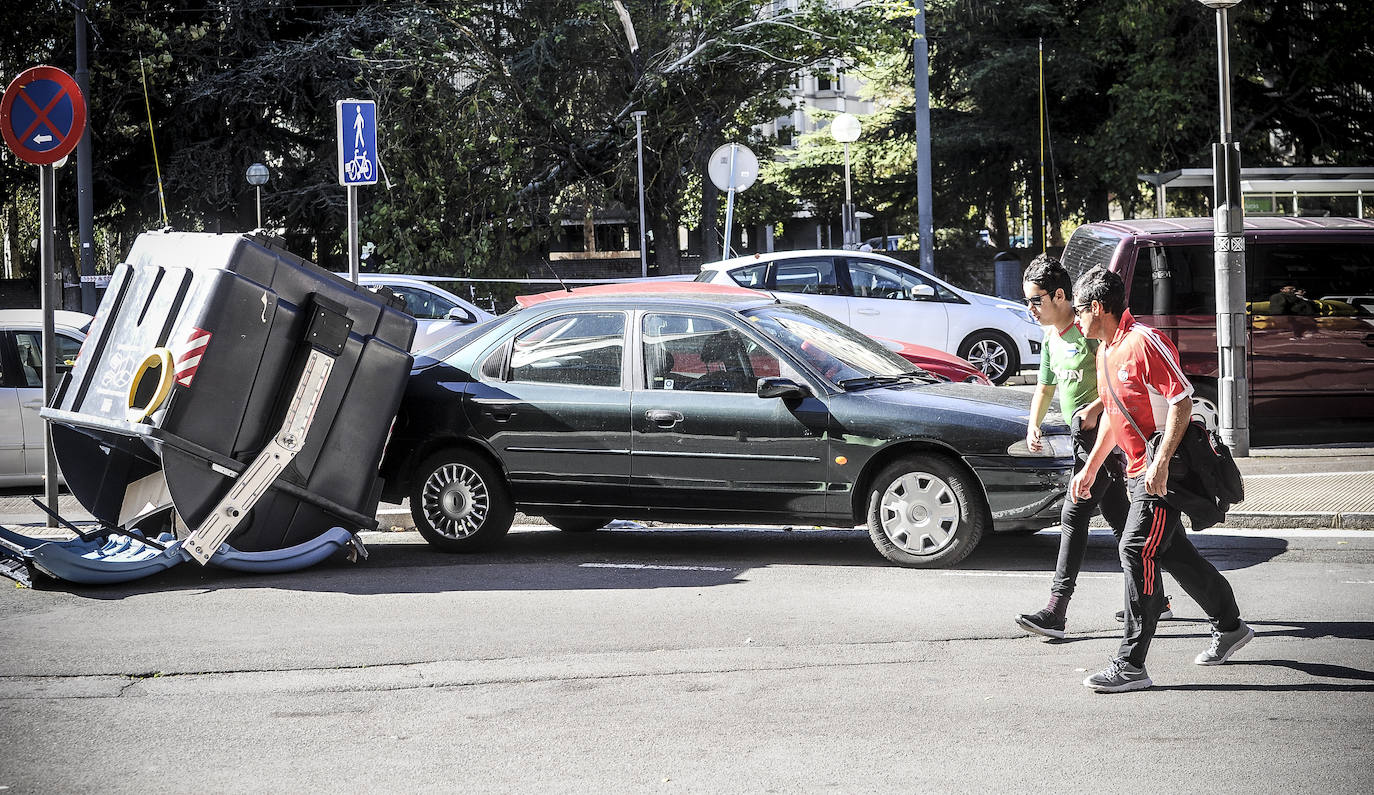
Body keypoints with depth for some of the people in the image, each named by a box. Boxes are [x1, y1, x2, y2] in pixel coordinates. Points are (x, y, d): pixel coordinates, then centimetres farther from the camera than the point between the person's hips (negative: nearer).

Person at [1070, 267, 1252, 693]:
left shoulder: (1145, 342, -17)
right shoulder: (1105, 351, 13)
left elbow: (1182, 402, -21)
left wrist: (1160, 463, -26)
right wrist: (1090, 469, 22)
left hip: (1165, 470, -10)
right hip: (1139, 470, 10)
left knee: (1137, 550, -14)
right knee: (1172, 551, 16)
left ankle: (1131, 664, -14)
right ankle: (1229, 627, 33)